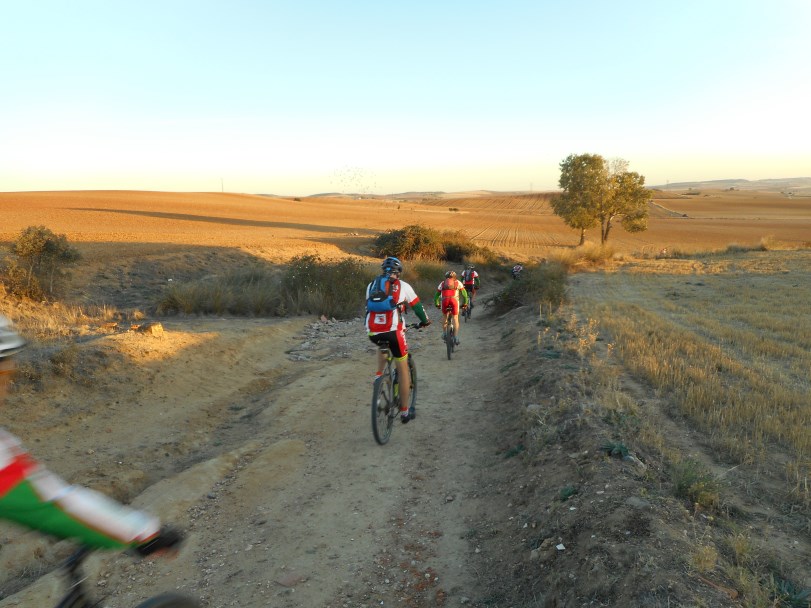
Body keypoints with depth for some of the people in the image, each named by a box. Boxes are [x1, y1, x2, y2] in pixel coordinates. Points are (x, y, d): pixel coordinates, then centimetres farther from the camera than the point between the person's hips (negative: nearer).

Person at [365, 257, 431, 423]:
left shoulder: (371, 285, 16)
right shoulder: (403, 286, 8)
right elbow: (417, 305, 17)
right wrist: (425, 321, 36)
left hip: (373, 333, 4)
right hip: (393, 331, -3)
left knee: (383, 346, 40)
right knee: (403, 369, 12)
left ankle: (379, 374, 19)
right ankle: (404, 412, 17)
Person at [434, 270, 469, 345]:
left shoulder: (442, 283, 29)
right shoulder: (457, 282, 26)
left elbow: (436, 295, 31)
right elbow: (464, 293, 27)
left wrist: (437, 304, 42)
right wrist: (465, 303, 37)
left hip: (444, 300, 1)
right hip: (454, 299, -1)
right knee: (455, 318, 8)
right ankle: (456, 337, -3)